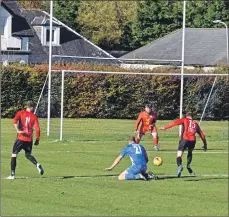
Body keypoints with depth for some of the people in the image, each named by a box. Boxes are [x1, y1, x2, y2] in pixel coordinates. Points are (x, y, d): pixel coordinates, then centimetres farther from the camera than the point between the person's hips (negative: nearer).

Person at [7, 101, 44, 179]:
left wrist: (18, 130, -17)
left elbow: (15, 120, -16)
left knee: (14, 154, 8)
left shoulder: (21, 113, 3)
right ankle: (37, 165, -7)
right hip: (29, 140, 2)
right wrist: (37, 140, 7)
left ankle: (12, 174, 3)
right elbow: (37, 129, -2)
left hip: (21, 138, -2)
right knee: (28, 154, 21)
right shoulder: (34, 116, 4)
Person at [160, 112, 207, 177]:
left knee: (179, 154, -4)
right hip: (192, 140, 3)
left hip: (184, 139, -3)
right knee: (190, 152, 31)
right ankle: (188, 165, 13)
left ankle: (179, 166, -31)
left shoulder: (185, 120, 15)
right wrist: (205, 144, 32)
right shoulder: (195, 124, 24)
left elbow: (174, 123, 2)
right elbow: (201, 134, 26)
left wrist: (165, 127, 3)